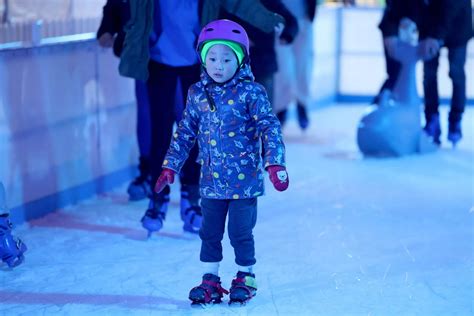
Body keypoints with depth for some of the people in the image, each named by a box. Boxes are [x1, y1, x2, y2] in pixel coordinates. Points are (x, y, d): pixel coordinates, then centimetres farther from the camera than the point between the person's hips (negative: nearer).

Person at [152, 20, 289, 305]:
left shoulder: (250, 92, -9)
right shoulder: (197, 94, 4)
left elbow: (270, 128, -11)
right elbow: (185, 133, 12)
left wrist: (275, 164, -20)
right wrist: (170, 167, 10)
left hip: (245, 181, -4)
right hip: (211, 181, 4)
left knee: (241, 233, 3)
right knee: (210, 233, 10)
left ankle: (245, 278, 23)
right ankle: (210, 281, 24)